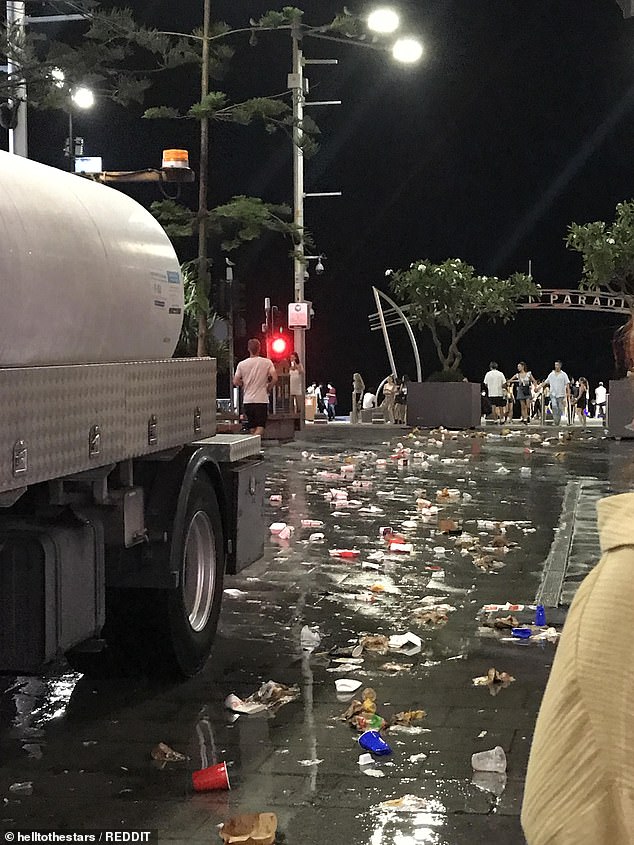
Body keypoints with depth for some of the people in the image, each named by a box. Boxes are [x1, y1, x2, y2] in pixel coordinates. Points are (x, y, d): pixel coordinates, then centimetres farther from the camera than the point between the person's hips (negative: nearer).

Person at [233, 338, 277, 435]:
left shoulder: (242, 364, 0)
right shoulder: (267, 362, -5)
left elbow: (235, 382, -1)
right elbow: (275, 379, -14)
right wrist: (269, 387, 5)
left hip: (247, 401, 3)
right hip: (262, 400, -3)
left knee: (252, 429, 13)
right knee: (260, 428, -4)